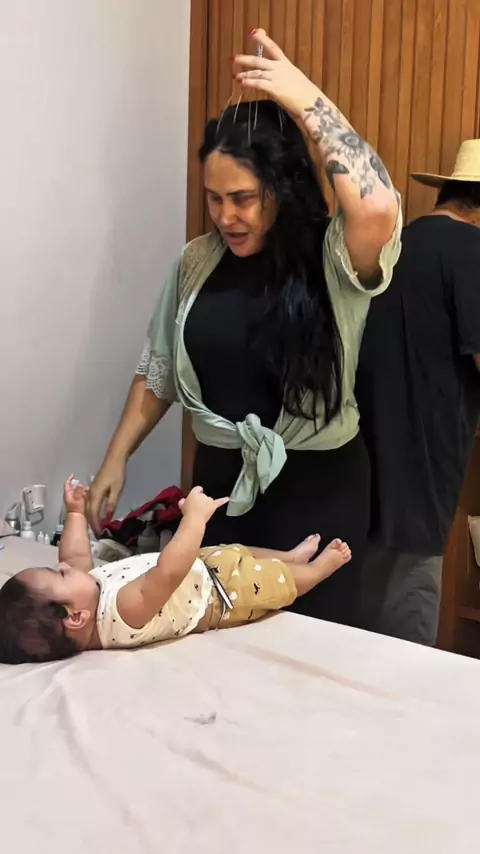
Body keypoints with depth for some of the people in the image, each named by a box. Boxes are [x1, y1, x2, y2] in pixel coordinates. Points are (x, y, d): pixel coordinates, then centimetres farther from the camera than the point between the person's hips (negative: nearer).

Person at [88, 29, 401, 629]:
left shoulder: (333, 260, -13)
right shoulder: (197, 262, 1)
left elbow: (378, 208, -36)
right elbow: (158, 370, 9)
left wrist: (305, 99, -29)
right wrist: (116, 459, 6)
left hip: (316, 488, -4)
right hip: (220, 478, 4)